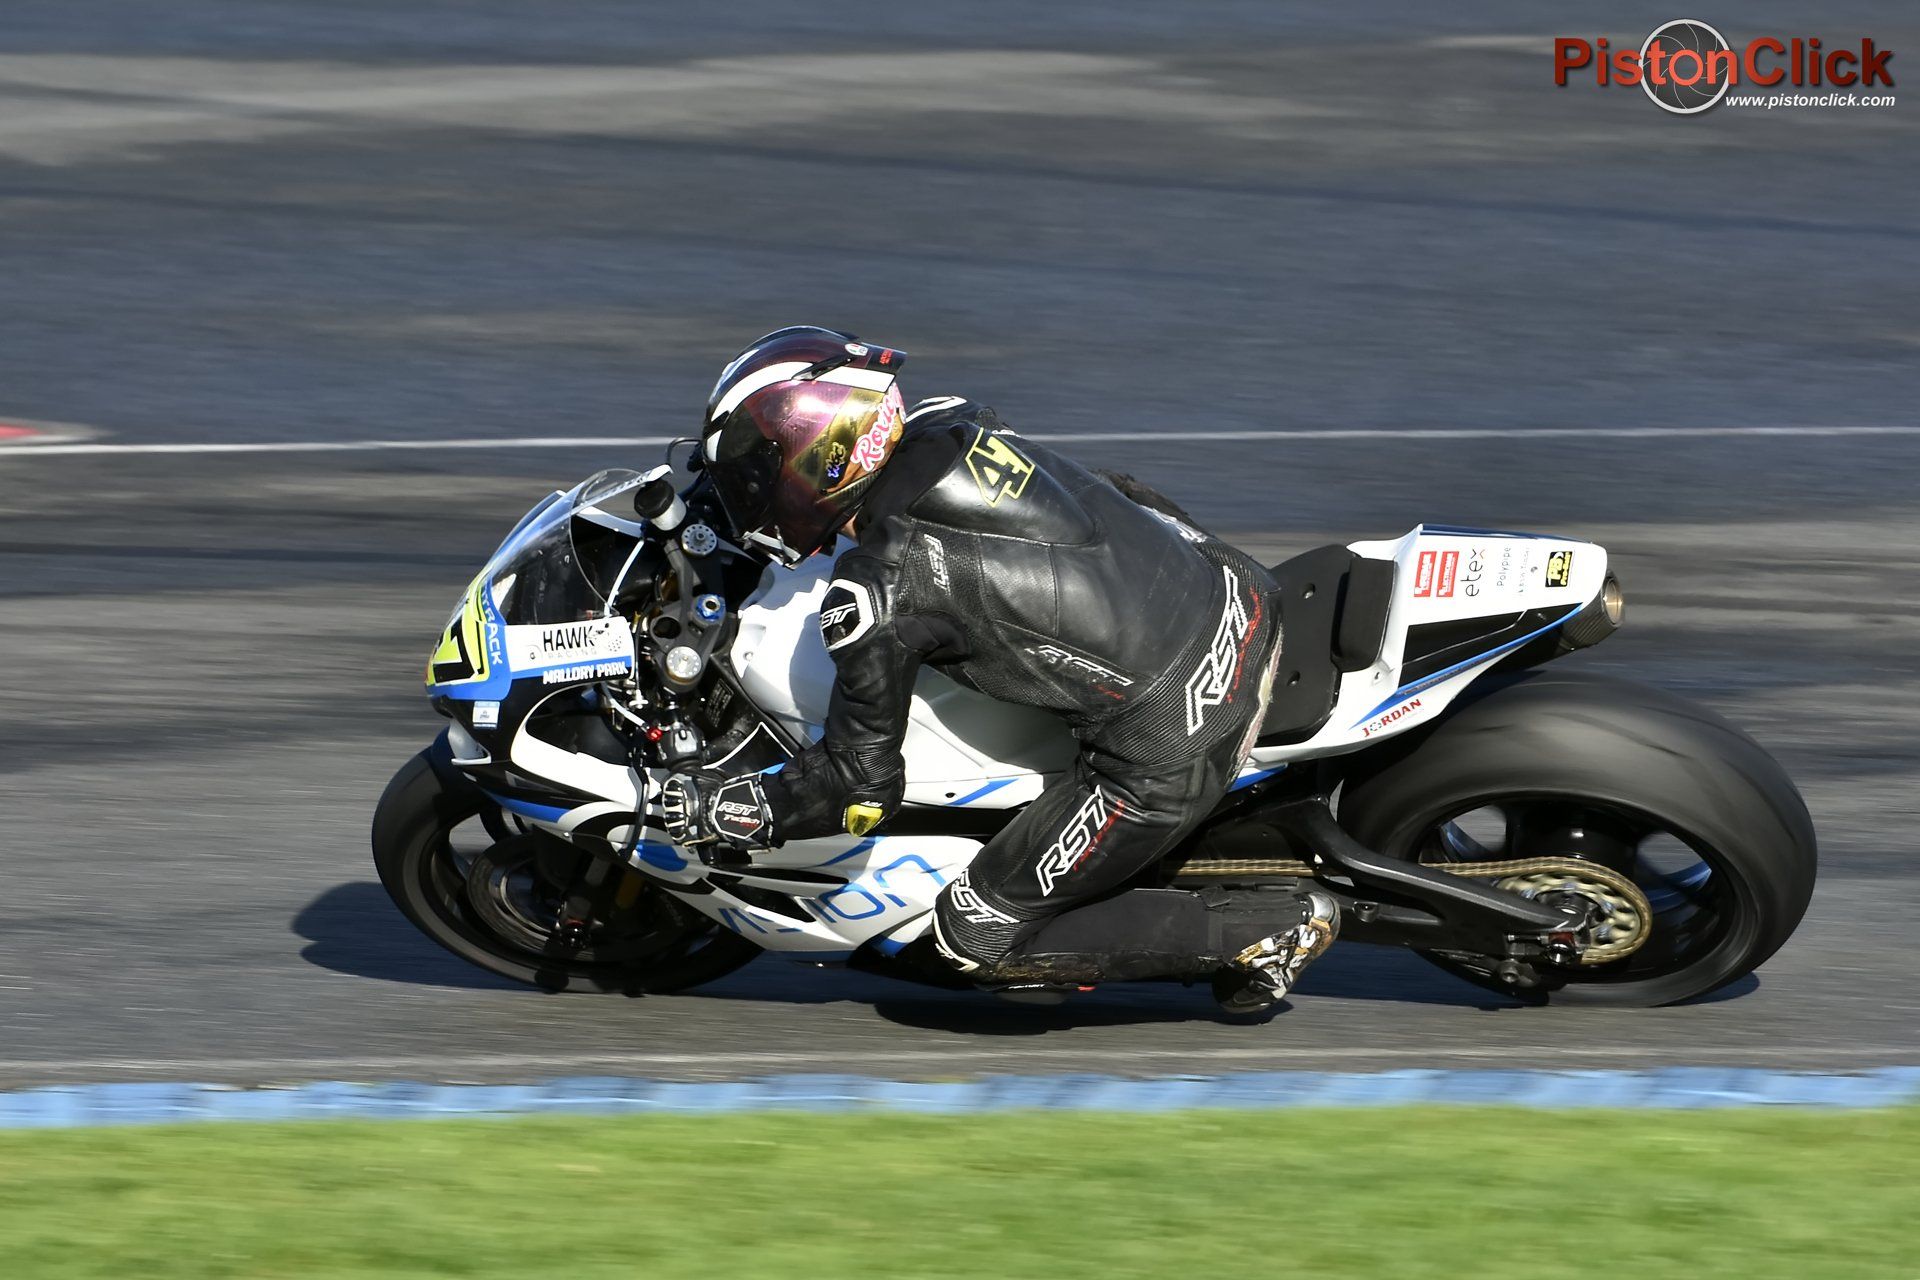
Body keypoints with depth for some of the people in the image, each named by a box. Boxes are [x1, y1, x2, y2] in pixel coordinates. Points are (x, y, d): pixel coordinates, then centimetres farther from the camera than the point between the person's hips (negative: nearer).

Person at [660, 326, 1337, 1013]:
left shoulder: (873, 593, -15)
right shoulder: (945, 422, 4)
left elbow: (861, 782, -5)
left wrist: (722, 808, 9)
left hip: (1172, 748, -8)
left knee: (979, 937, 8)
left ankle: (1274, 931, 6)